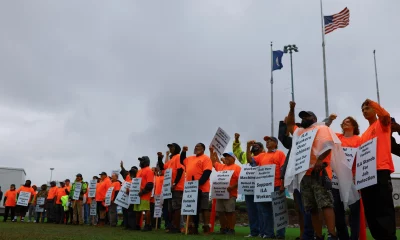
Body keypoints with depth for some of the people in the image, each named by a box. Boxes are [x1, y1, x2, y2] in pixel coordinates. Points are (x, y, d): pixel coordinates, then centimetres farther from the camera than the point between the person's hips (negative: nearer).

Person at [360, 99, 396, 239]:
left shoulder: (382, 123, 8)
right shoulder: (364, 134, 26)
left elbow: (385, 115, -18)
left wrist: (372, 103, -10)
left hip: (381, 171, -7)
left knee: (383, 210, -11)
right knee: (370, 213, 6)